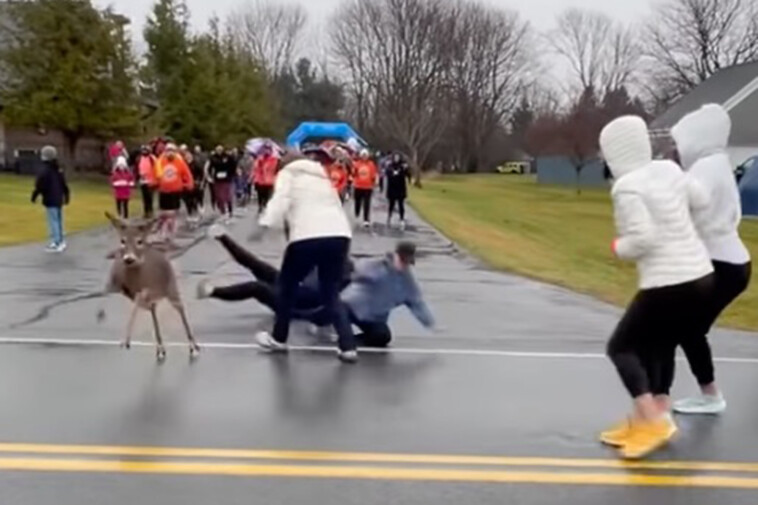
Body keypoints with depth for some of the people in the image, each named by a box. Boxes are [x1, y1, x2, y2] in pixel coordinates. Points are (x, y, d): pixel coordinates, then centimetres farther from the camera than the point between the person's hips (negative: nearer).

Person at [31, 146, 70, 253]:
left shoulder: (45, 171, -16)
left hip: (50, 200, -8)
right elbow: (64, 185, 14)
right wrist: (67, 196, 24)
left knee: (53, 221, -6)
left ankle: (56, 243, -8)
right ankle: (60, 241, 20)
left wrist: (34, 196, -4)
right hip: (59, 199, 8)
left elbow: (39, 186, -16)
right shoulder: (59, 170, 9)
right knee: (58, 220, 15)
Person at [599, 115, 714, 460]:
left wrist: (618, 248, -1)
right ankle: (645, 423, 25)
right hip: (701, 276, 8)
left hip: (667, 285, -8)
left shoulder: (627, 187, -14)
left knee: (621, 347, 8)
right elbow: (702, 200, 21)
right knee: (661, 346, 21)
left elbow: (642, 238, -20)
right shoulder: (669, 170, 7)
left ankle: (653, 422, -3)